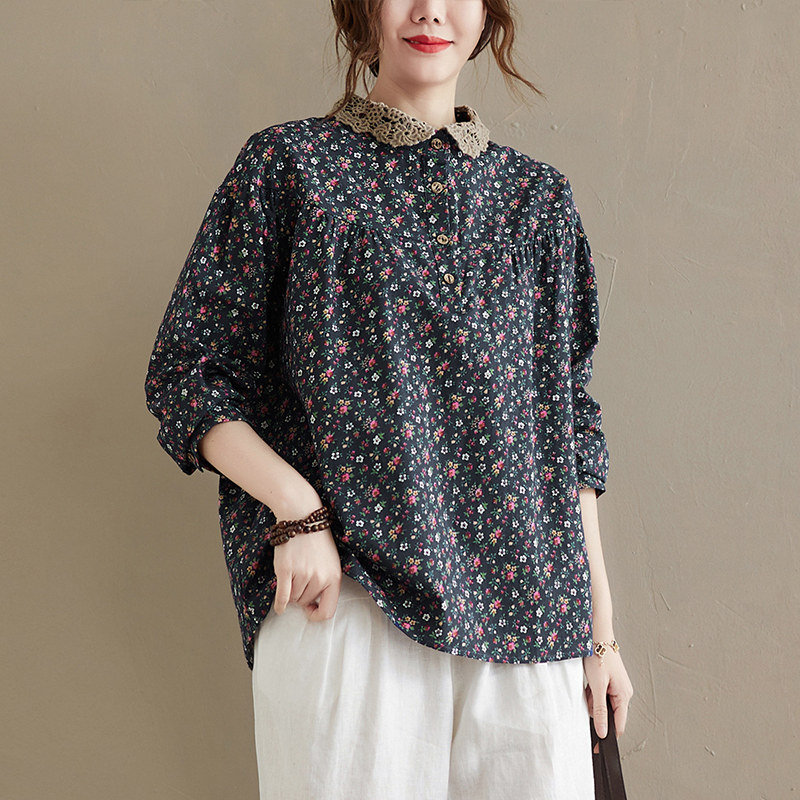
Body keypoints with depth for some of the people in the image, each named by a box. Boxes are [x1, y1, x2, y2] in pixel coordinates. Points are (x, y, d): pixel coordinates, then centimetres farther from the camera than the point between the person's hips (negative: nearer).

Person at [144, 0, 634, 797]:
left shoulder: (536, 195, 14)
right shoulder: (288, 164, 5)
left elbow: (567, 418, 14)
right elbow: (183, 372, 3)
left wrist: (600, 628, 10)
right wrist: (297, 507, -13)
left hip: (524, 608, 3)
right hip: (342, 594, -3)